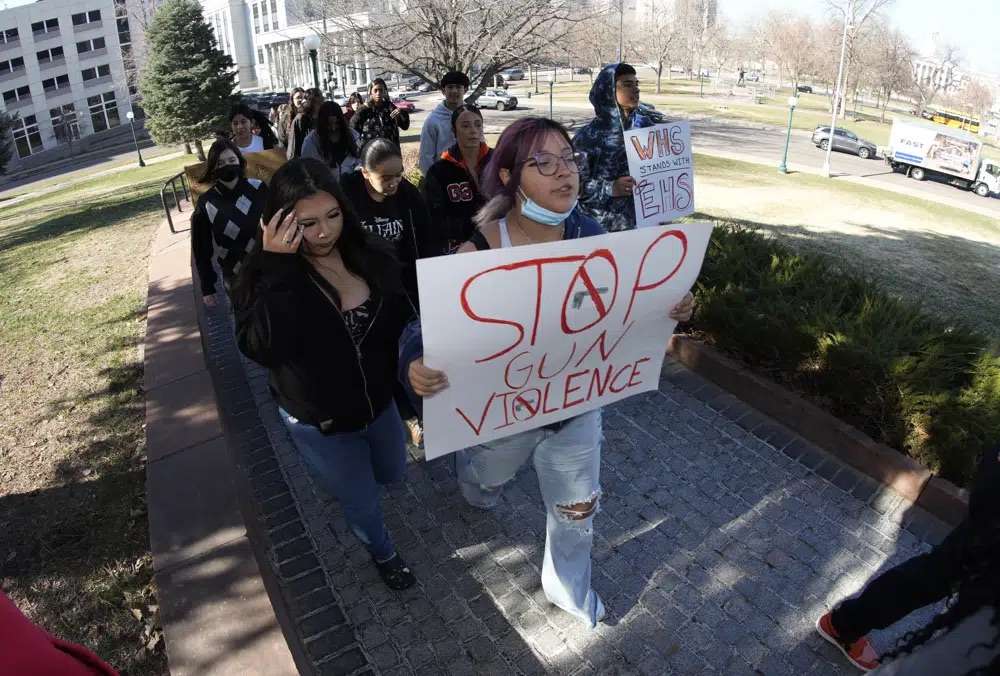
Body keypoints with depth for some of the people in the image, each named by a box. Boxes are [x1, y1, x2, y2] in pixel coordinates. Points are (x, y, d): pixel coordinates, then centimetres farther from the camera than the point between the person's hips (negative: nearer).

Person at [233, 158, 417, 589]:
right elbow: (262, 349, -41)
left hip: (378, 404, 5)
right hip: (319, 424, -4)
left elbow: (399, 320, 3)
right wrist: (276, 267, -44)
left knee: (394, 474, 30)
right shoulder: (269, 277, -24)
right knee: (363, 503, 17)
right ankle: (383, 554, 52)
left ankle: (338, 480, 63)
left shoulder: (369, 255, -12)